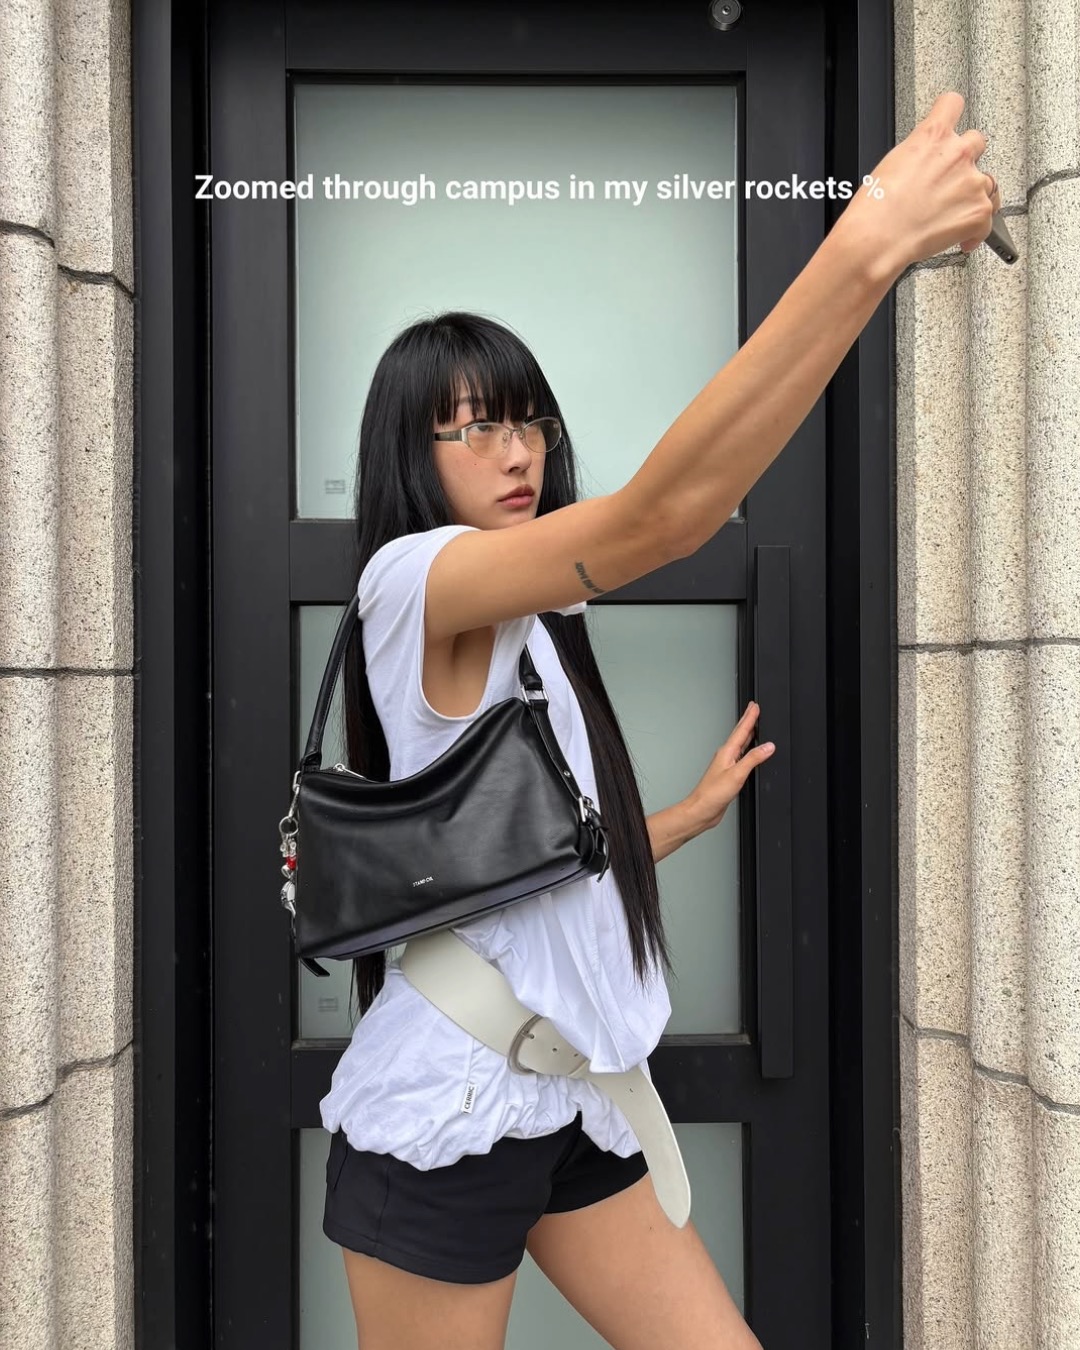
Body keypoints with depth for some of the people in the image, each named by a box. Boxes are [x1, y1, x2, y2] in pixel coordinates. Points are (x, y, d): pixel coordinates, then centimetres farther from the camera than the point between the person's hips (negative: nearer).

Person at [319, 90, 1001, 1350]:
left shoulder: (527, 627, 13)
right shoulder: (409, 581, -16)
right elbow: (664, 512, -33)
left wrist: (699, 807, 20)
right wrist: (870, 242, -36)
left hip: (573, 1097, 8)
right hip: (445, 1118, -8)